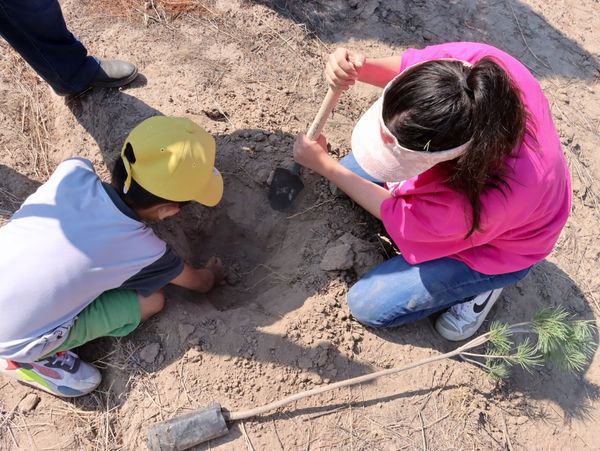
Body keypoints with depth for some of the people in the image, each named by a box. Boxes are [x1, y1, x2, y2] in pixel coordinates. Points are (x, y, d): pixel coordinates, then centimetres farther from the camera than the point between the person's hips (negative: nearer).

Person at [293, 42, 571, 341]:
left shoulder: (489, 199, -45)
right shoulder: (473, 60, -35)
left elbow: (395, 215, -26)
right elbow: (403, 65, -12)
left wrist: (323, 164, -17)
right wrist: (359, 67, -35)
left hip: (494, 248, -6)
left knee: (368, 305, -4)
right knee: (353, 168, 5)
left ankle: (481, 282, 12)